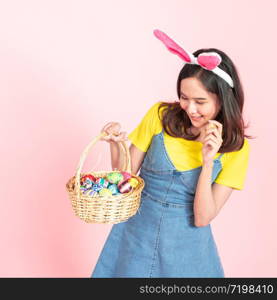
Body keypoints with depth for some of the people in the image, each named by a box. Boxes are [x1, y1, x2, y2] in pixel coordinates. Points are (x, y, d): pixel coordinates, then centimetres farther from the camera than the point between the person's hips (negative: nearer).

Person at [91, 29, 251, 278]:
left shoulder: (236, 147, -11)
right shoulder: (161, 115, -9)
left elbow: (202, 218, -14)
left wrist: (208, 162, -25)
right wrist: (116, 144, -21)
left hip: (185, 244, -1)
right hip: (137, 230, 1)